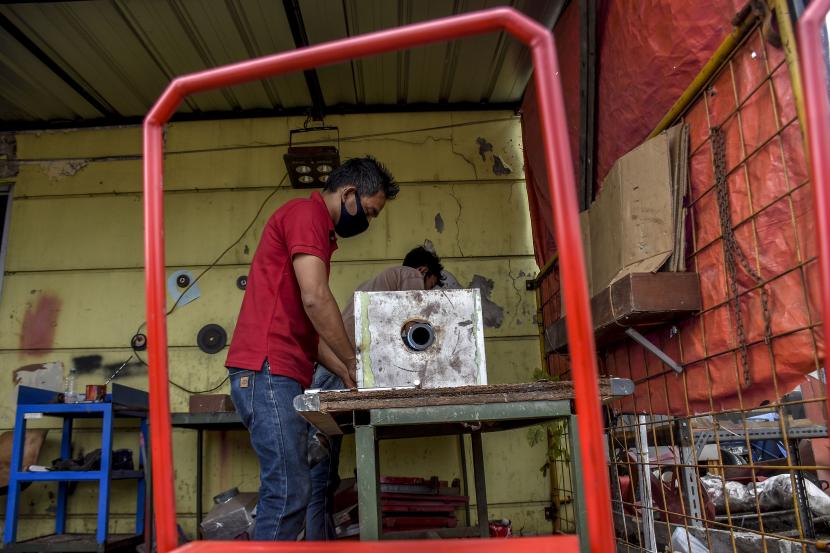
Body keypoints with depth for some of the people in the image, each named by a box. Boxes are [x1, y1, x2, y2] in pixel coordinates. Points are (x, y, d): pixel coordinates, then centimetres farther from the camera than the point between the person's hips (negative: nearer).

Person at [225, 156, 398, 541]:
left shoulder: (317, 229, 25)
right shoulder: (306, 213, -5)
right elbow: (315, 299, -17)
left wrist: (346, 373, 15)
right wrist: (354, 362, -7)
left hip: (283, 376, 10)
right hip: (267, 370, -10)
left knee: (291, 489, 10)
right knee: (289, 490, -11)